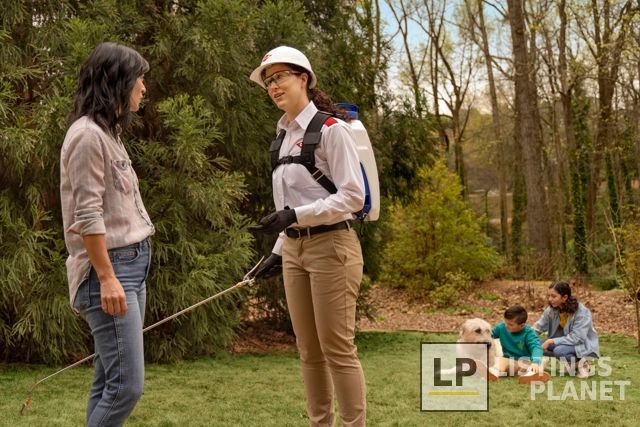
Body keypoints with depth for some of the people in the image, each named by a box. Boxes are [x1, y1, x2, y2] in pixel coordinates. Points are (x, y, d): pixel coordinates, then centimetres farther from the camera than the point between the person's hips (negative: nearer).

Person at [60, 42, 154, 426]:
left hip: (133, 263, 9)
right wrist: (107, 278, -18)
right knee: (126, 385, -11)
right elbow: (87, 216, -17)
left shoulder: (108, 132, 17)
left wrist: (132, 268, 14)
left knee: (110, 382, 8)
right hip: (109, 266, -9)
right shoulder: (87, 134, -12)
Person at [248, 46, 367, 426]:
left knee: (337, 348, -6)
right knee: (309, 351, 9)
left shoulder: (331, 130, -9)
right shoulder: (285, 136, 14)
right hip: (295, 249, 8)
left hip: (330, 246, -8)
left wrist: (295, 215, -23)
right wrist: (280, 251, 16)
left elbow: (352, 196, -15)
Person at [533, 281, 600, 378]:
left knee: (559, 350, -36)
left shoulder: (581, 312, -24)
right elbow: (538, 327, -3)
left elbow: (577, 338, -29)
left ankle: (580, 363, -7)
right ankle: (571, 363, -2)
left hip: (584, 344, -7)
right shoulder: (551, 309, -7)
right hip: (566, 342, 7)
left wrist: (552, 341, -32)